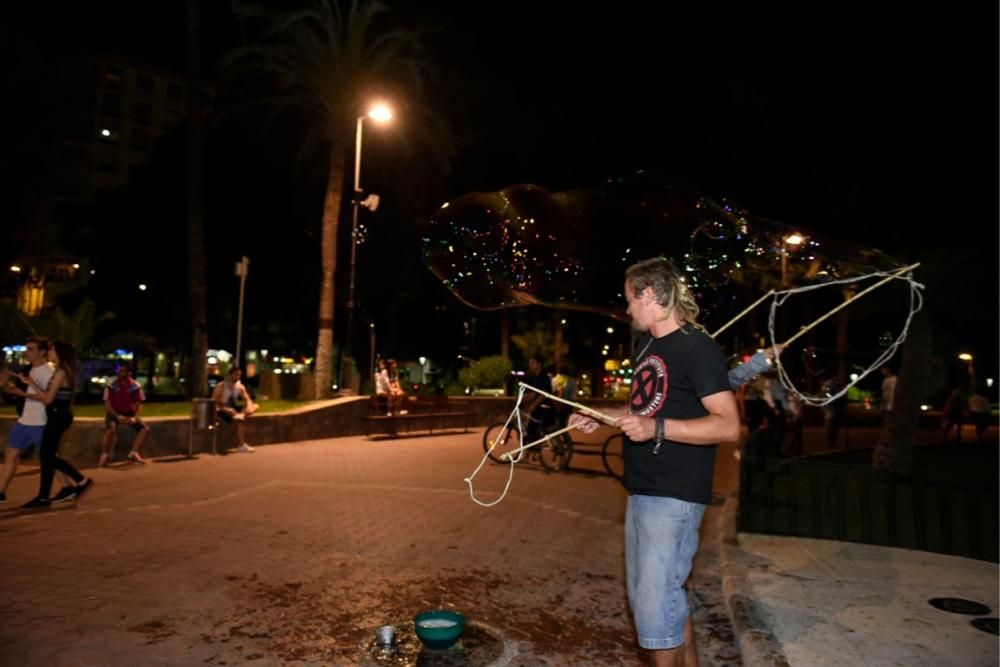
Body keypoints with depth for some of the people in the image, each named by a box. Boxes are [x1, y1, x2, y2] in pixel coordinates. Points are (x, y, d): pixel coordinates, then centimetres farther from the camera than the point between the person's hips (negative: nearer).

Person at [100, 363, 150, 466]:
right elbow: (107, 404, -13)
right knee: (111, 430, -33)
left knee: (145, 429, -15)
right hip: (114, 413, -3)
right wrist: (118, 416, -26)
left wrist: (135, 417, -20)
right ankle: (105, 456, -15)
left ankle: (134, 453, -9)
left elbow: (139, 404, -4)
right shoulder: (112, 385, -13)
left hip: (129, 414, 3)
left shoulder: (135, 386, -7)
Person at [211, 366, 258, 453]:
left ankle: (242, 414, -41)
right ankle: (241, 445, -37)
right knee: (240, 419, -35)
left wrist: (248, 407, -21)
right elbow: (214, 401, -16)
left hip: (234, 409, 6)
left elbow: (248, 400, 4)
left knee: (255, 406, -14)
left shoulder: (240, 387, 5)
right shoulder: (221, 386, -11)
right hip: (223, 410, -6)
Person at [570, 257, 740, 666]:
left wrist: (657, 428, -28)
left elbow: (728, 426, -20)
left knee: (656, 609, -4)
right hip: (640, 493, 9)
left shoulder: (697, 347, -14)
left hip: (673, 497, -9)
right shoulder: (647, 347, 13)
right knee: (657, 599, 18)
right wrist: (598, 417, 11)